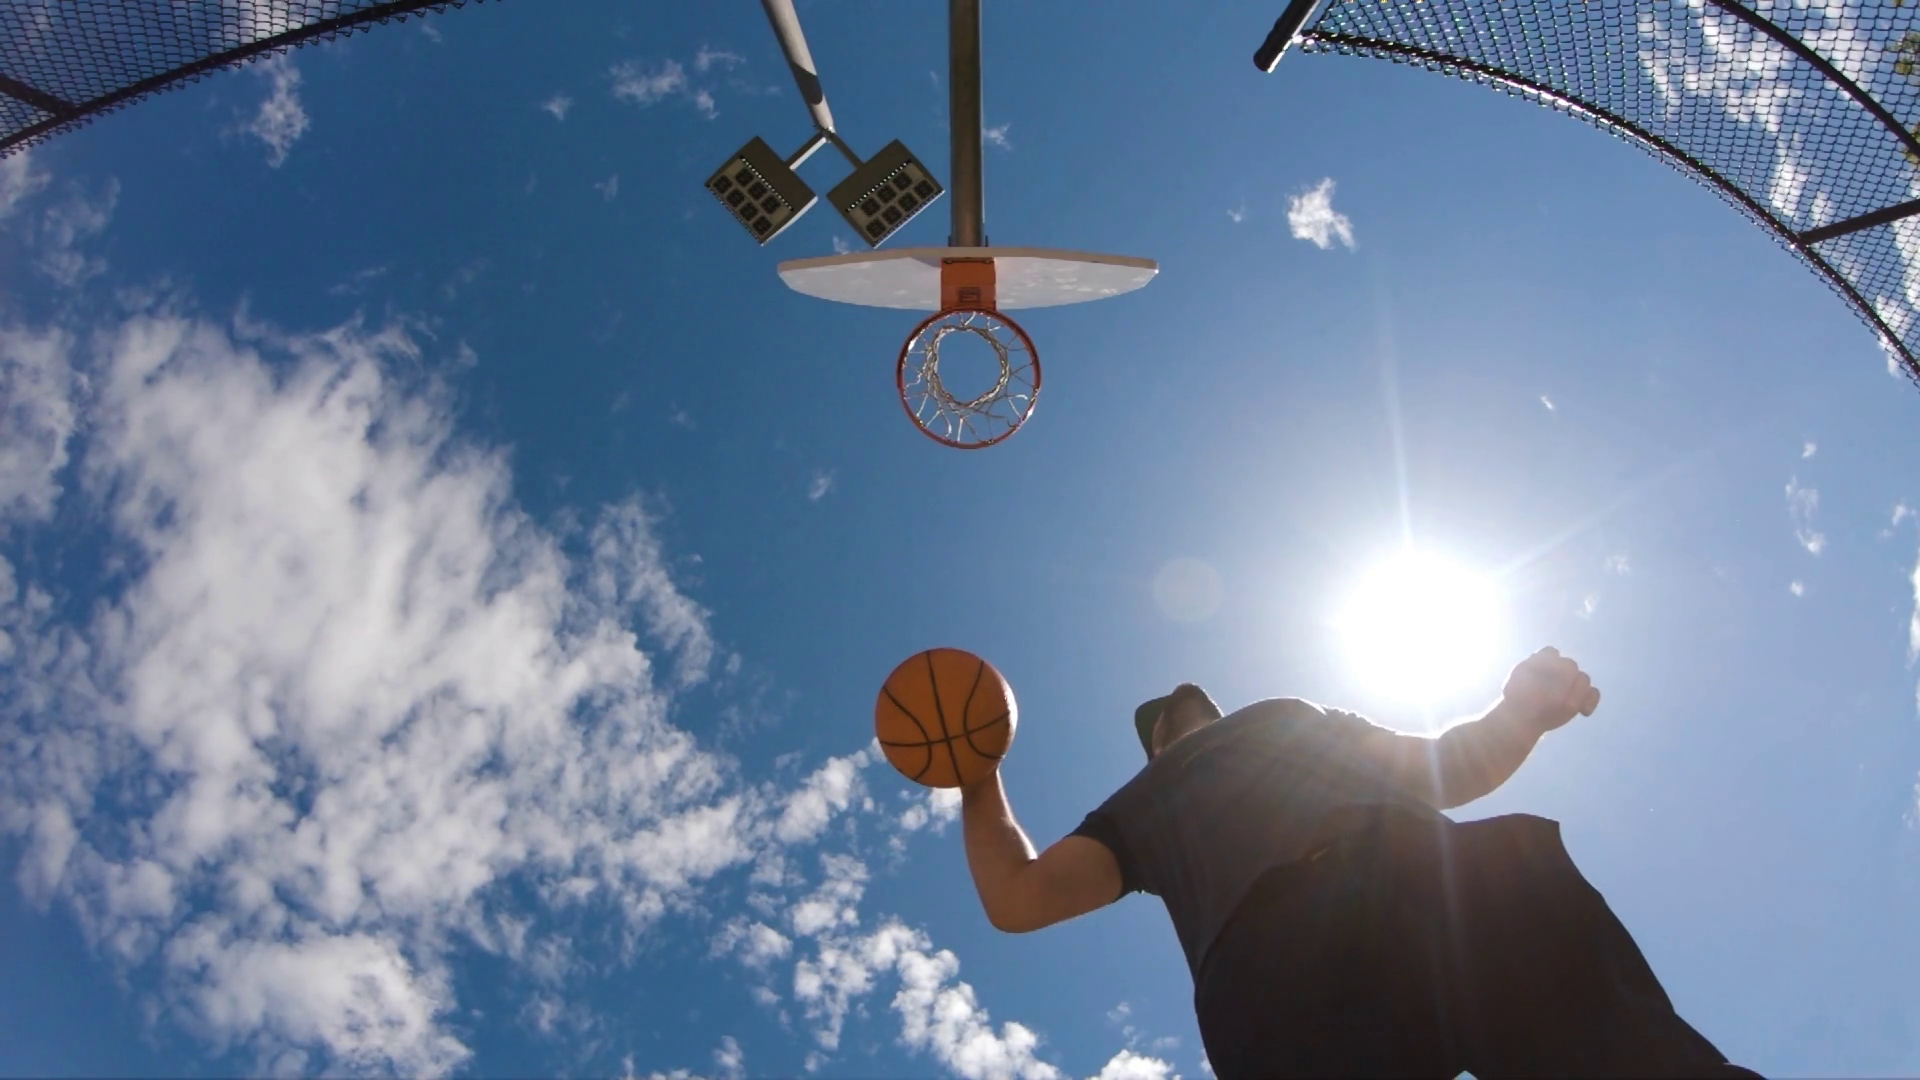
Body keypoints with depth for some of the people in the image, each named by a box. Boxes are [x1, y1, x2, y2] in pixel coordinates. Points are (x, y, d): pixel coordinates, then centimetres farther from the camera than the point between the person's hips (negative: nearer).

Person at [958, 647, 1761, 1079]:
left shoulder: (1301, 718, 43)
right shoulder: (1140, 810, 37)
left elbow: (1447, 768, 34)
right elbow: (1019, 901, 28)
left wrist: (1523, 709, 14)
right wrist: (980, 782, 26)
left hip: (1440, 878, 2)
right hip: (1271, 957, -2)